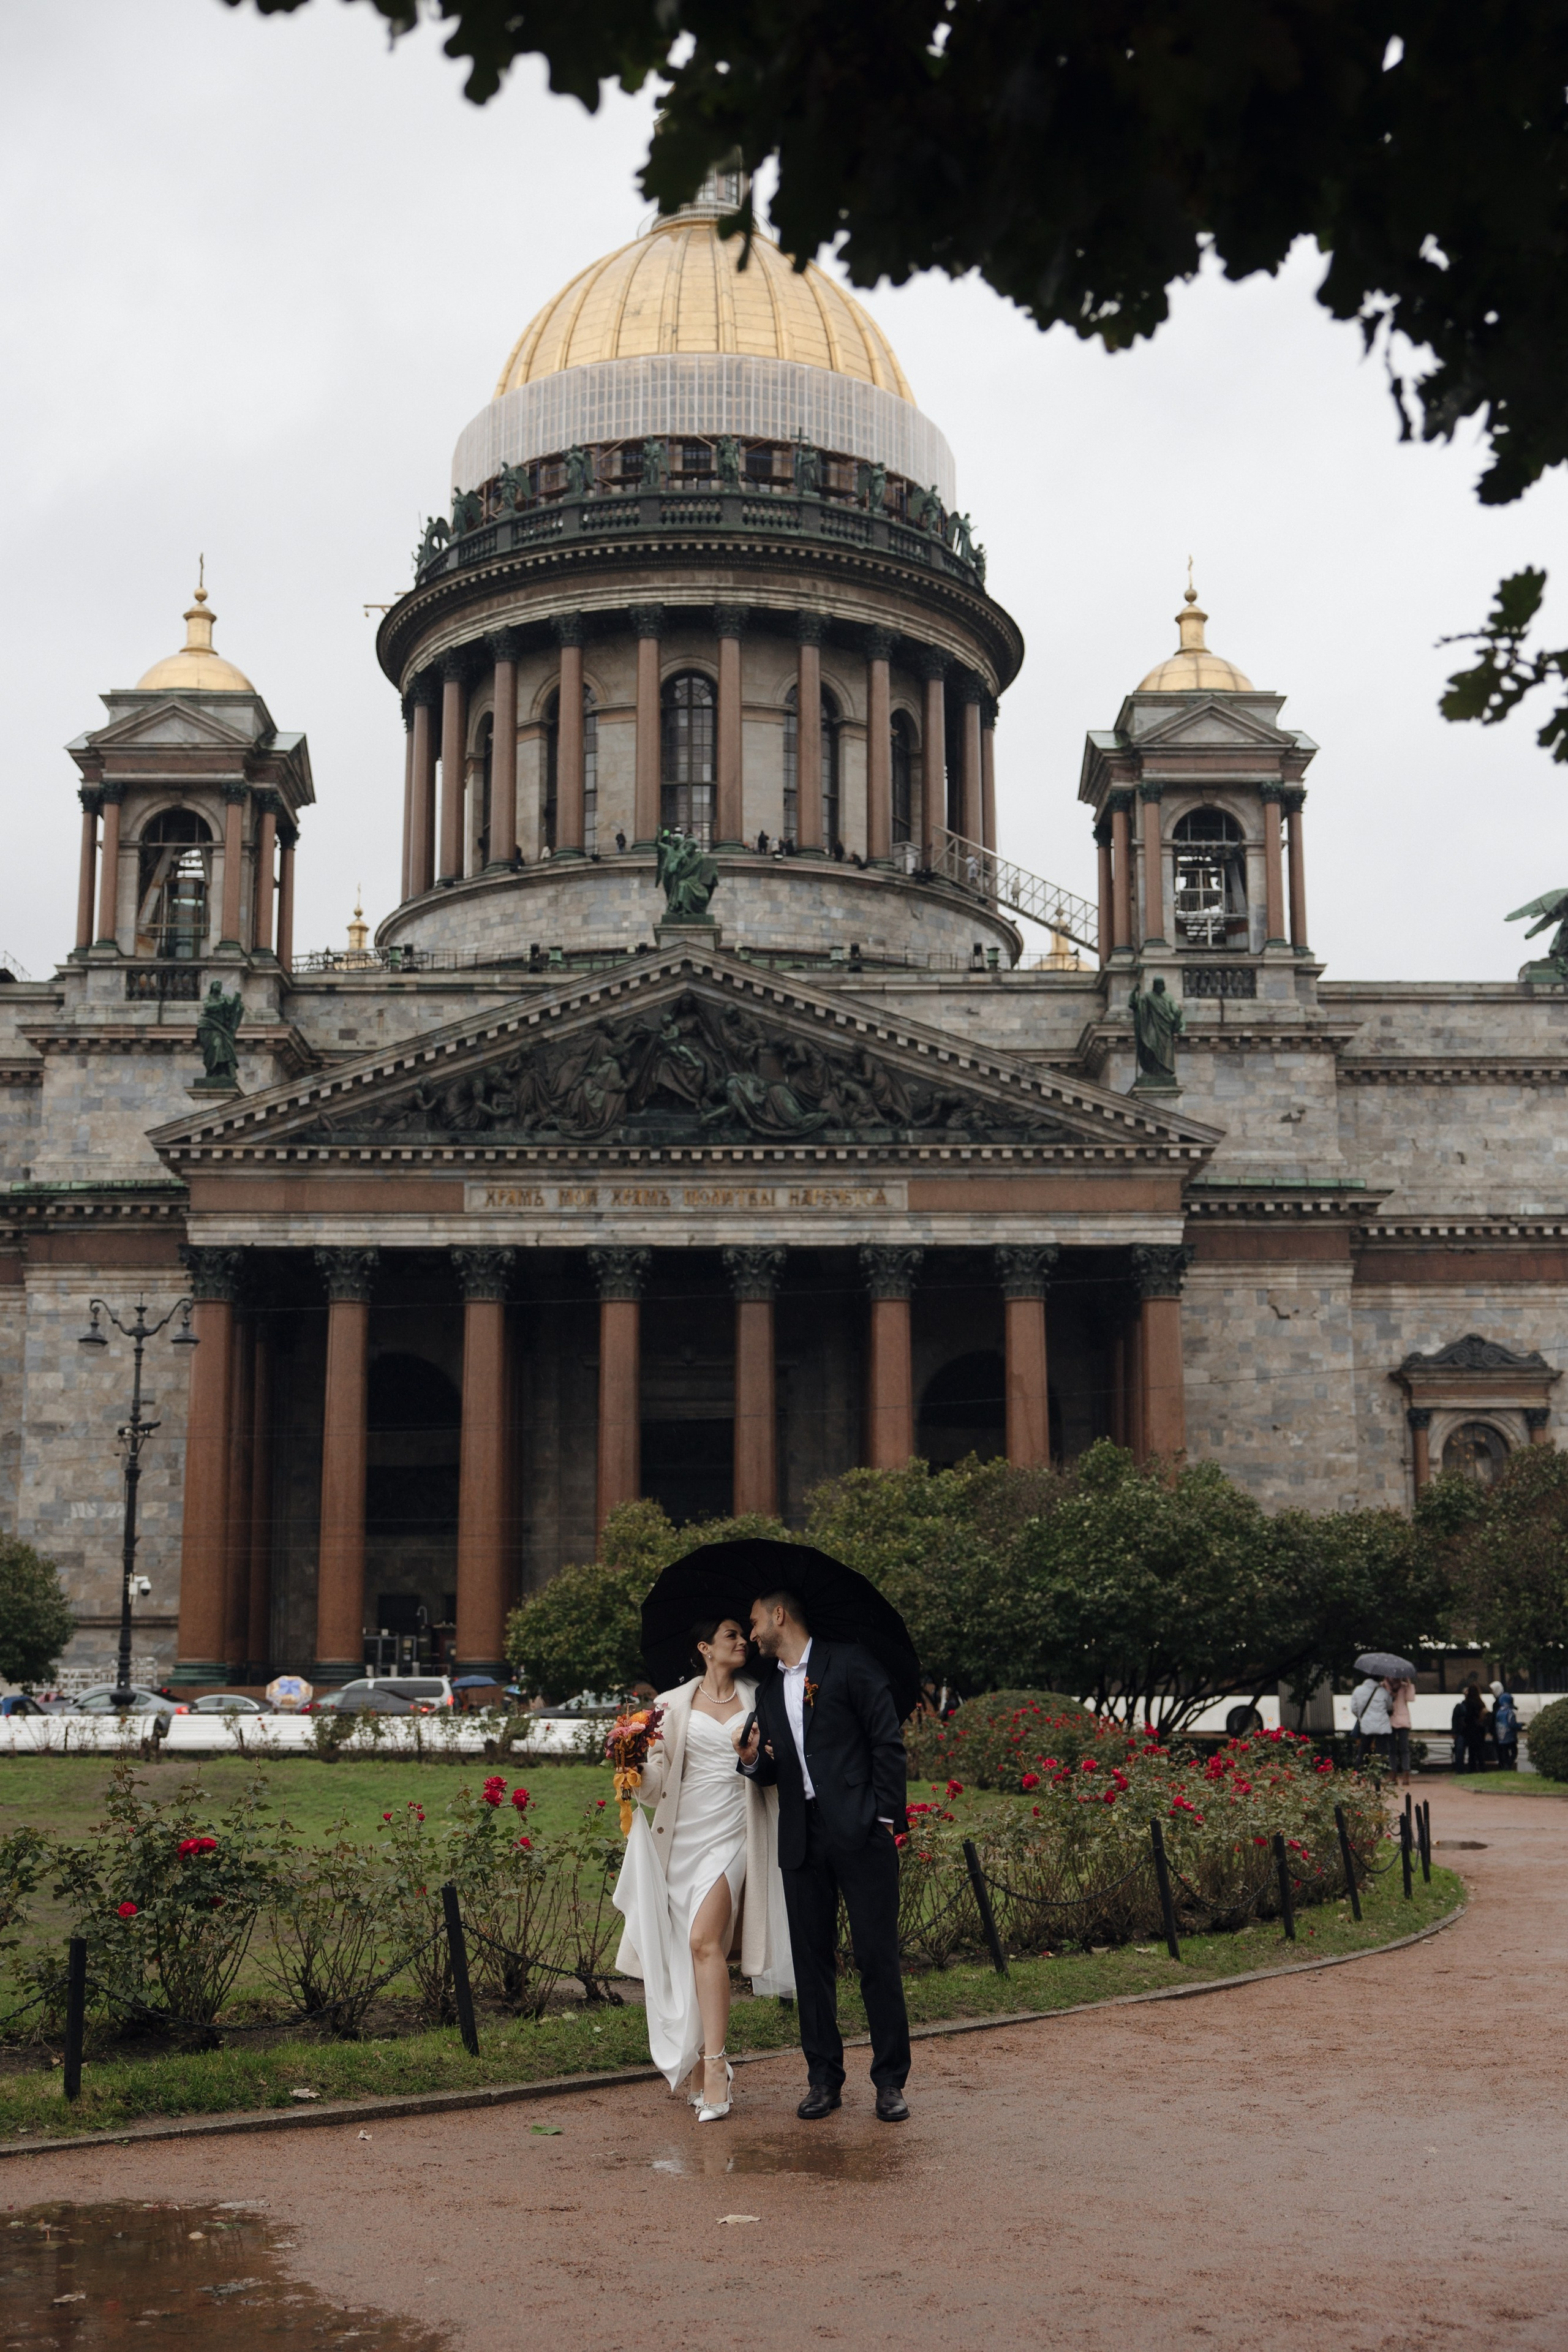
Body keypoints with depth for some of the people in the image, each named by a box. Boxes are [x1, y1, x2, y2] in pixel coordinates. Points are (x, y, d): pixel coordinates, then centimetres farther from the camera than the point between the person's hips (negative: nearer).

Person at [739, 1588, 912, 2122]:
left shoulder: (848, 1663, 1)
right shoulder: (769, 1692, 20)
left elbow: (888, 1743, -3)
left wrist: (886, 1817, -10)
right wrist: (753, 1760, 0)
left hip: (859, 1832, -6)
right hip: (802, 1839, 6)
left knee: (878, 1957, -4)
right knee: (812, 1959, 5)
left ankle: (890, 2082, 4)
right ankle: (824, 2079, 13)